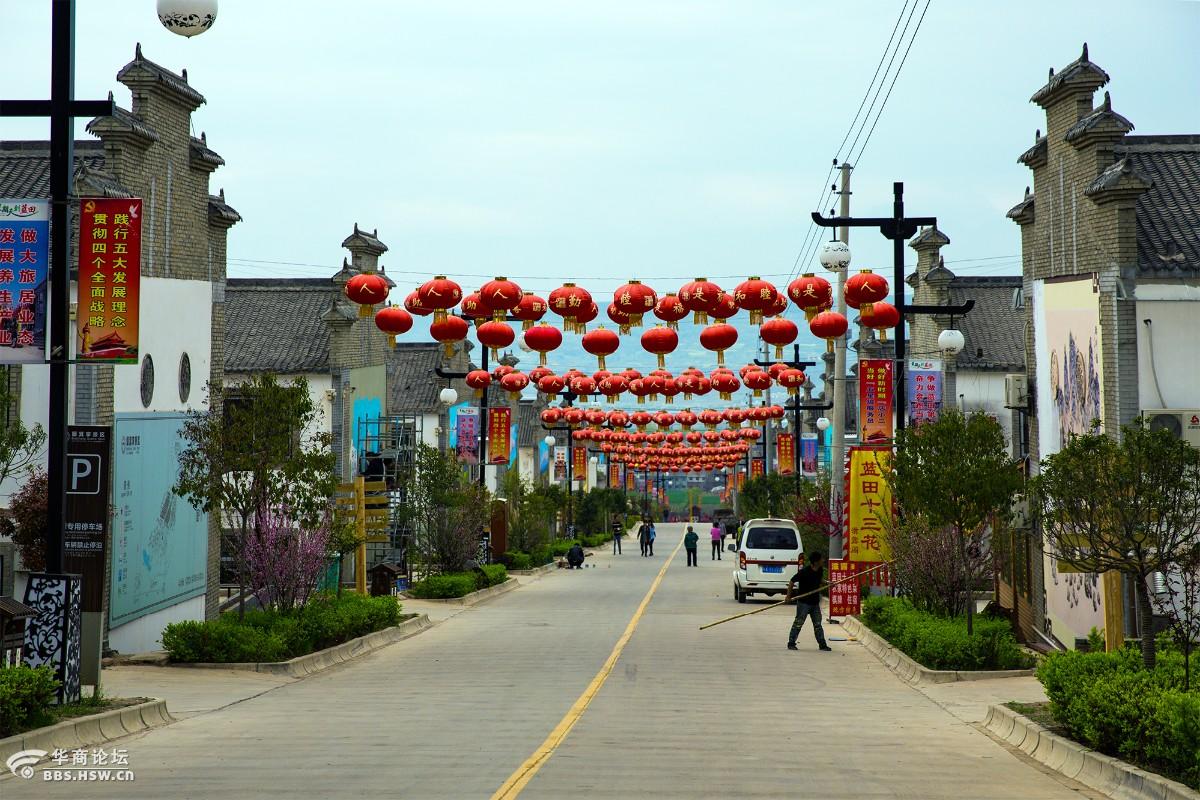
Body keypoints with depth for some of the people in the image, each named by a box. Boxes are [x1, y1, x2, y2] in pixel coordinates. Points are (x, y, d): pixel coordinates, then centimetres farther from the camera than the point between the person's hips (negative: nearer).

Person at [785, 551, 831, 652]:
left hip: (815, 602, 6)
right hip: (803, 602, -6)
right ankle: (791, 643, 7)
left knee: (817, 624, 8)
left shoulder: (820, 571, 2)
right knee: (798, 623, -1)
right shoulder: (804, 572, -19)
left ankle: (822, 644, 12)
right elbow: (791, 582, -11)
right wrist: (788, 596, -11)